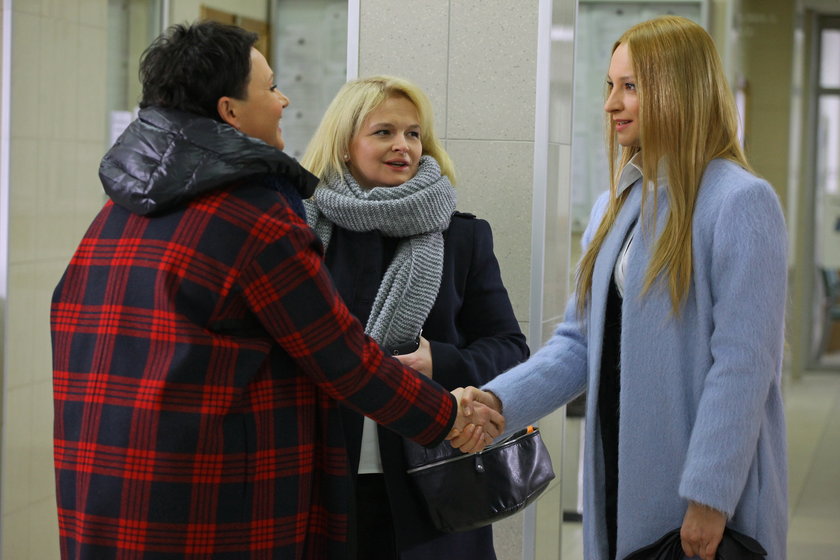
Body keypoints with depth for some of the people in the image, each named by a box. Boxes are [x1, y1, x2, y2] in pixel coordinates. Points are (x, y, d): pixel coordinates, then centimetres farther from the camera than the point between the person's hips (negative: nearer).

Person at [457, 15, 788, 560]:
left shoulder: (741, 202, -11)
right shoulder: (614, 206, 11)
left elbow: (743, 362, -16)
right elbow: (580, 341, 10)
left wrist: (710, 496, -18)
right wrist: (499, 399, -6)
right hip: (620, 477, 7)